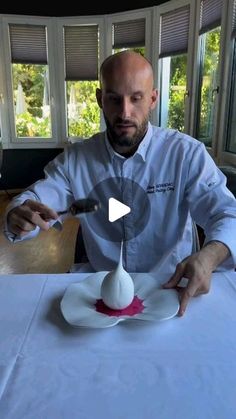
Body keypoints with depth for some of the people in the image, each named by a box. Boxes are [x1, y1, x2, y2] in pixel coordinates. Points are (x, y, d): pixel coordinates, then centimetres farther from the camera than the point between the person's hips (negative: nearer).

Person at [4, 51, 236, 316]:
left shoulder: (187, 153, -10)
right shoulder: (75, 159, -2)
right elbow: (32, 201, -3)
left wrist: (208, 255, -35)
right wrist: (19, 215, -28)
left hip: (170, 286, -1)